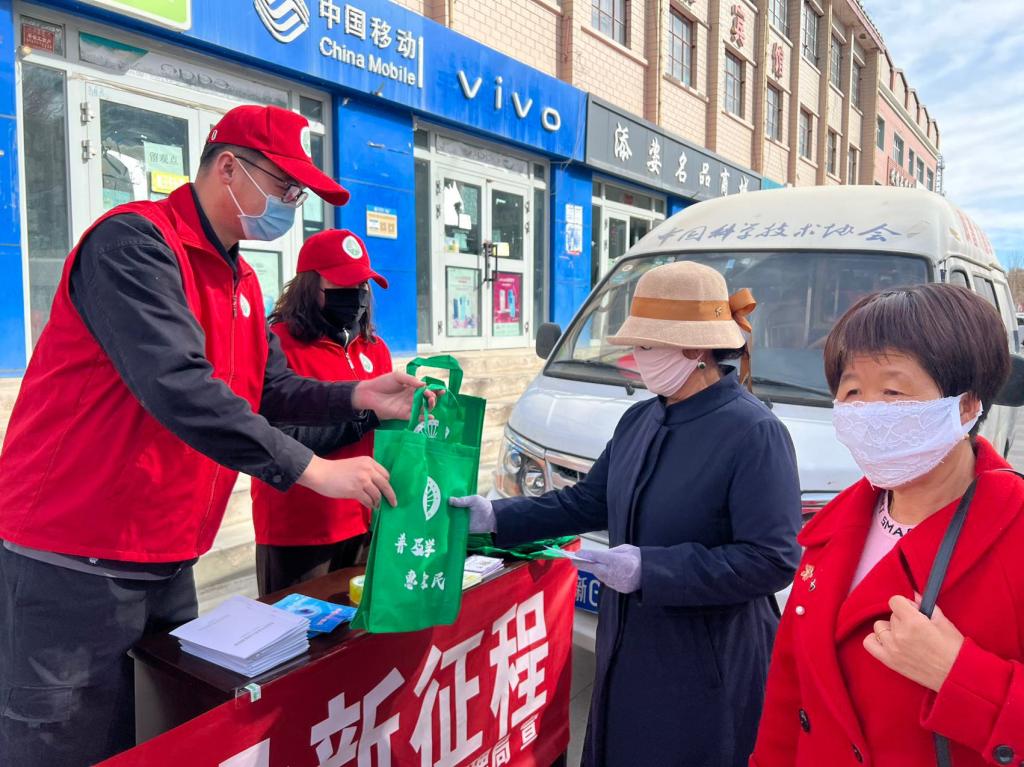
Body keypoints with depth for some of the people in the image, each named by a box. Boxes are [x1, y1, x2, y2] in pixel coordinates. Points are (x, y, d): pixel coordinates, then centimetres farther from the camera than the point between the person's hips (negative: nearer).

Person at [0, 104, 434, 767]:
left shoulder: (240, 280, 12)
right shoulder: (137, 242, -17)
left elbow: (273, 389, 12)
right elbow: (176, 386, -30)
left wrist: (359, 397, -5)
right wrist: (311, 469, -28)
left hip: (169, 568, 9)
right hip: (76, 568, -8)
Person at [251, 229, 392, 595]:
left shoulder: (375, 348, 9)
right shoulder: (276, 345, -10)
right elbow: (279, 439, -17)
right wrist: (363, 415, -21)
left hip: (368, 523, 6)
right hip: (297, 530, -6)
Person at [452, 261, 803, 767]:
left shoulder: (754, 433, -20)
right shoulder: (640, 419, 3)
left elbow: (773, 560, -23)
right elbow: (585, 503, 10)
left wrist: (648, 569, -27)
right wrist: (497, 518, 1)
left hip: (710, 667, -7)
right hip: (629, 650, 7)